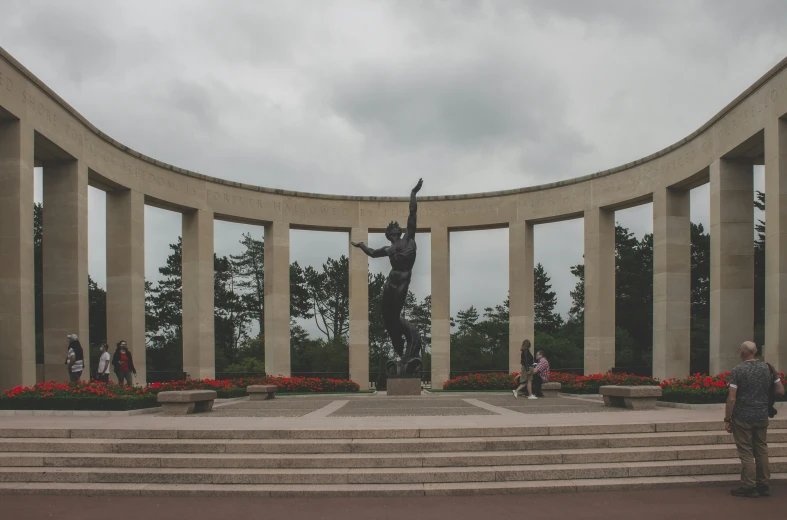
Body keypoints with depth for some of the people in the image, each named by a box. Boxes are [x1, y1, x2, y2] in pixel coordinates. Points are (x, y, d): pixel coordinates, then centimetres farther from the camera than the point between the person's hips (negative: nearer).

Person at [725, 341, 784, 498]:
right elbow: (781, 391, 4)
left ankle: (749, 487, 6)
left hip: (743, 417, -4)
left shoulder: (738, 371, -12)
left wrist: (727, 420, -6)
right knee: (761, 450, 15)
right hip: (762, 417, 5)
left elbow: (731, 399, -14)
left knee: (746, 452, 3)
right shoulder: (768, 368, 1)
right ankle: (764, 485, 21)